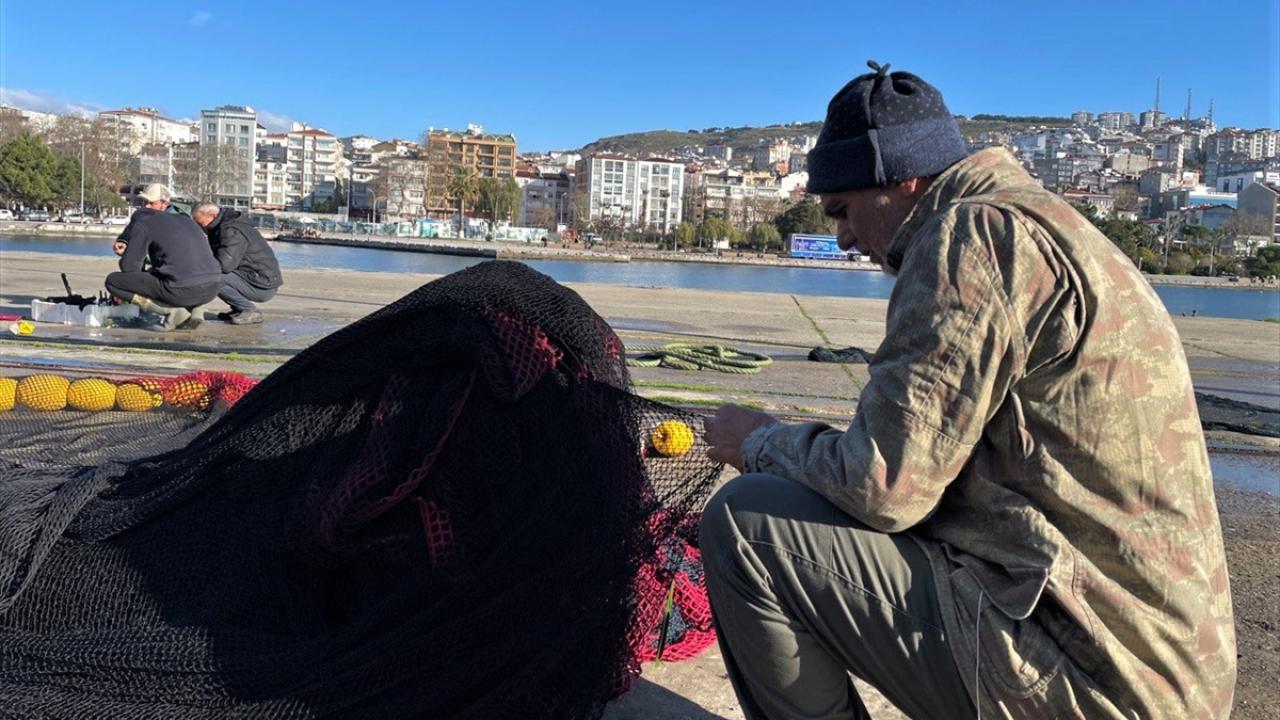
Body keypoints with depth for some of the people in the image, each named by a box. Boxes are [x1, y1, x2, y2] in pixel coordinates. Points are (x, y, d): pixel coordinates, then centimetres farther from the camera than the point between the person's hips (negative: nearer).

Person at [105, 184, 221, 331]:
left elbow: (129, 267, 1)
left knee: (112, 281, 6)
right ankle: (195, 308, 12)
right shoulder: (185, 220, 23)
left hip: (182, 291, -7)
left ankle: (171, 310, -5)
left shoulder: (144, 223, 5)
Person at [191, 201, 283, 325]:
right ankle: (238, 310, 15)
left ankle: (250, 311, -13)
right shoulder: (223, 227, 16)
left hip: (263, 287, -10)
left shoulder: (232, 231, -17)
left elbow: (224, 264, -26)